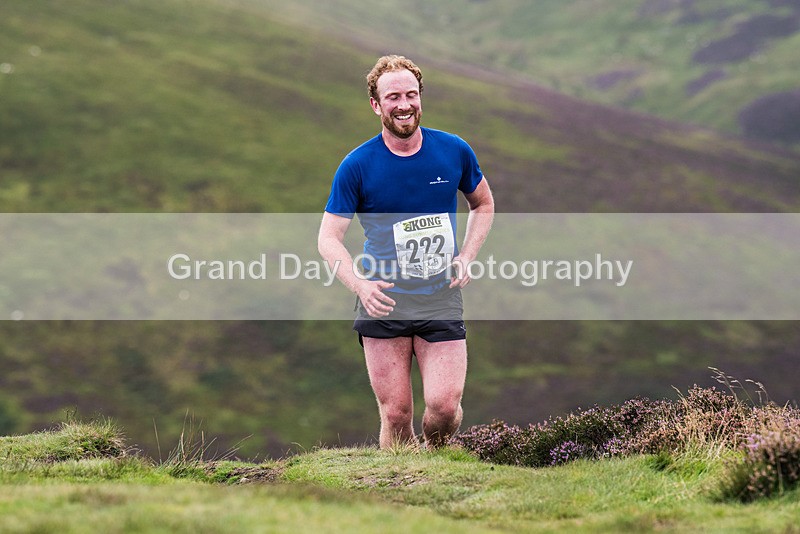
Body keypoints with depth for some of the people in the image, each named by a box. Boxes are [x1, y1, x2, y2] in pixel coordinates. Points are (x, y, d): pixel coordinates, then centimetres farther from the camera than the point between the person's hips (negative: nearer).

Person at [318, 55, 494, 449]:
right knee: (396, 415, -3)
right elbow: (329, 238, -2)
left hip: (442, 301, 1)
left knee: (444, 406, -12)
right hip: (383, 302, -1)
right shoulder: (357, 166, -4)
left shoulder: (454, 151, 2)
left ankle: (436, 458, 19)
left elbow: (483, 204, 20)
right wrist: (359, 285, -20)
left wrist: (465, 258, 3)